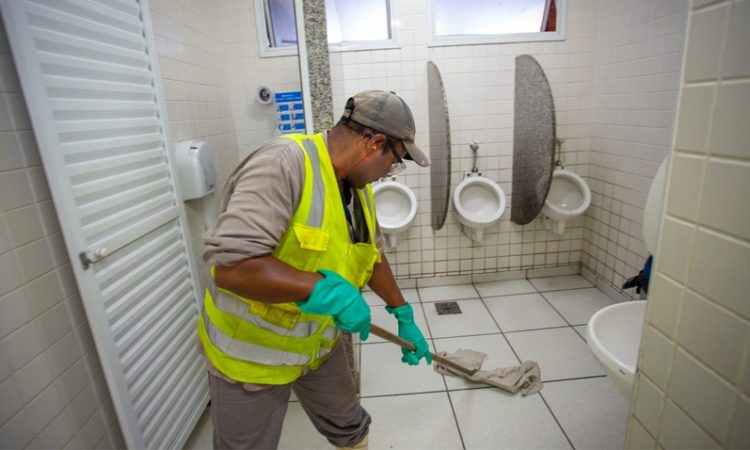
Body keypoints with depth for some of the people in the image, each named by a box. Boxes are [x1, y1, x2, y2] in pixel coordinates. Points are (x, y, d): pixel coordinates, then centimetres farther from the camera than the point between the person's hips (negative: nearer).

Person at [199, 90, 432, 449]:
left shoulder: (359, 186, -2)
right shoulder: (283, 162, -28)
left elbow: (372, 256, 10)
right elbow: (230, 263, -35)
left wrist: (404, 315, 14)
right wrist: (325, 289, -35)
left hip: (320, 344, 7)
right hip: (250, 350, -6)